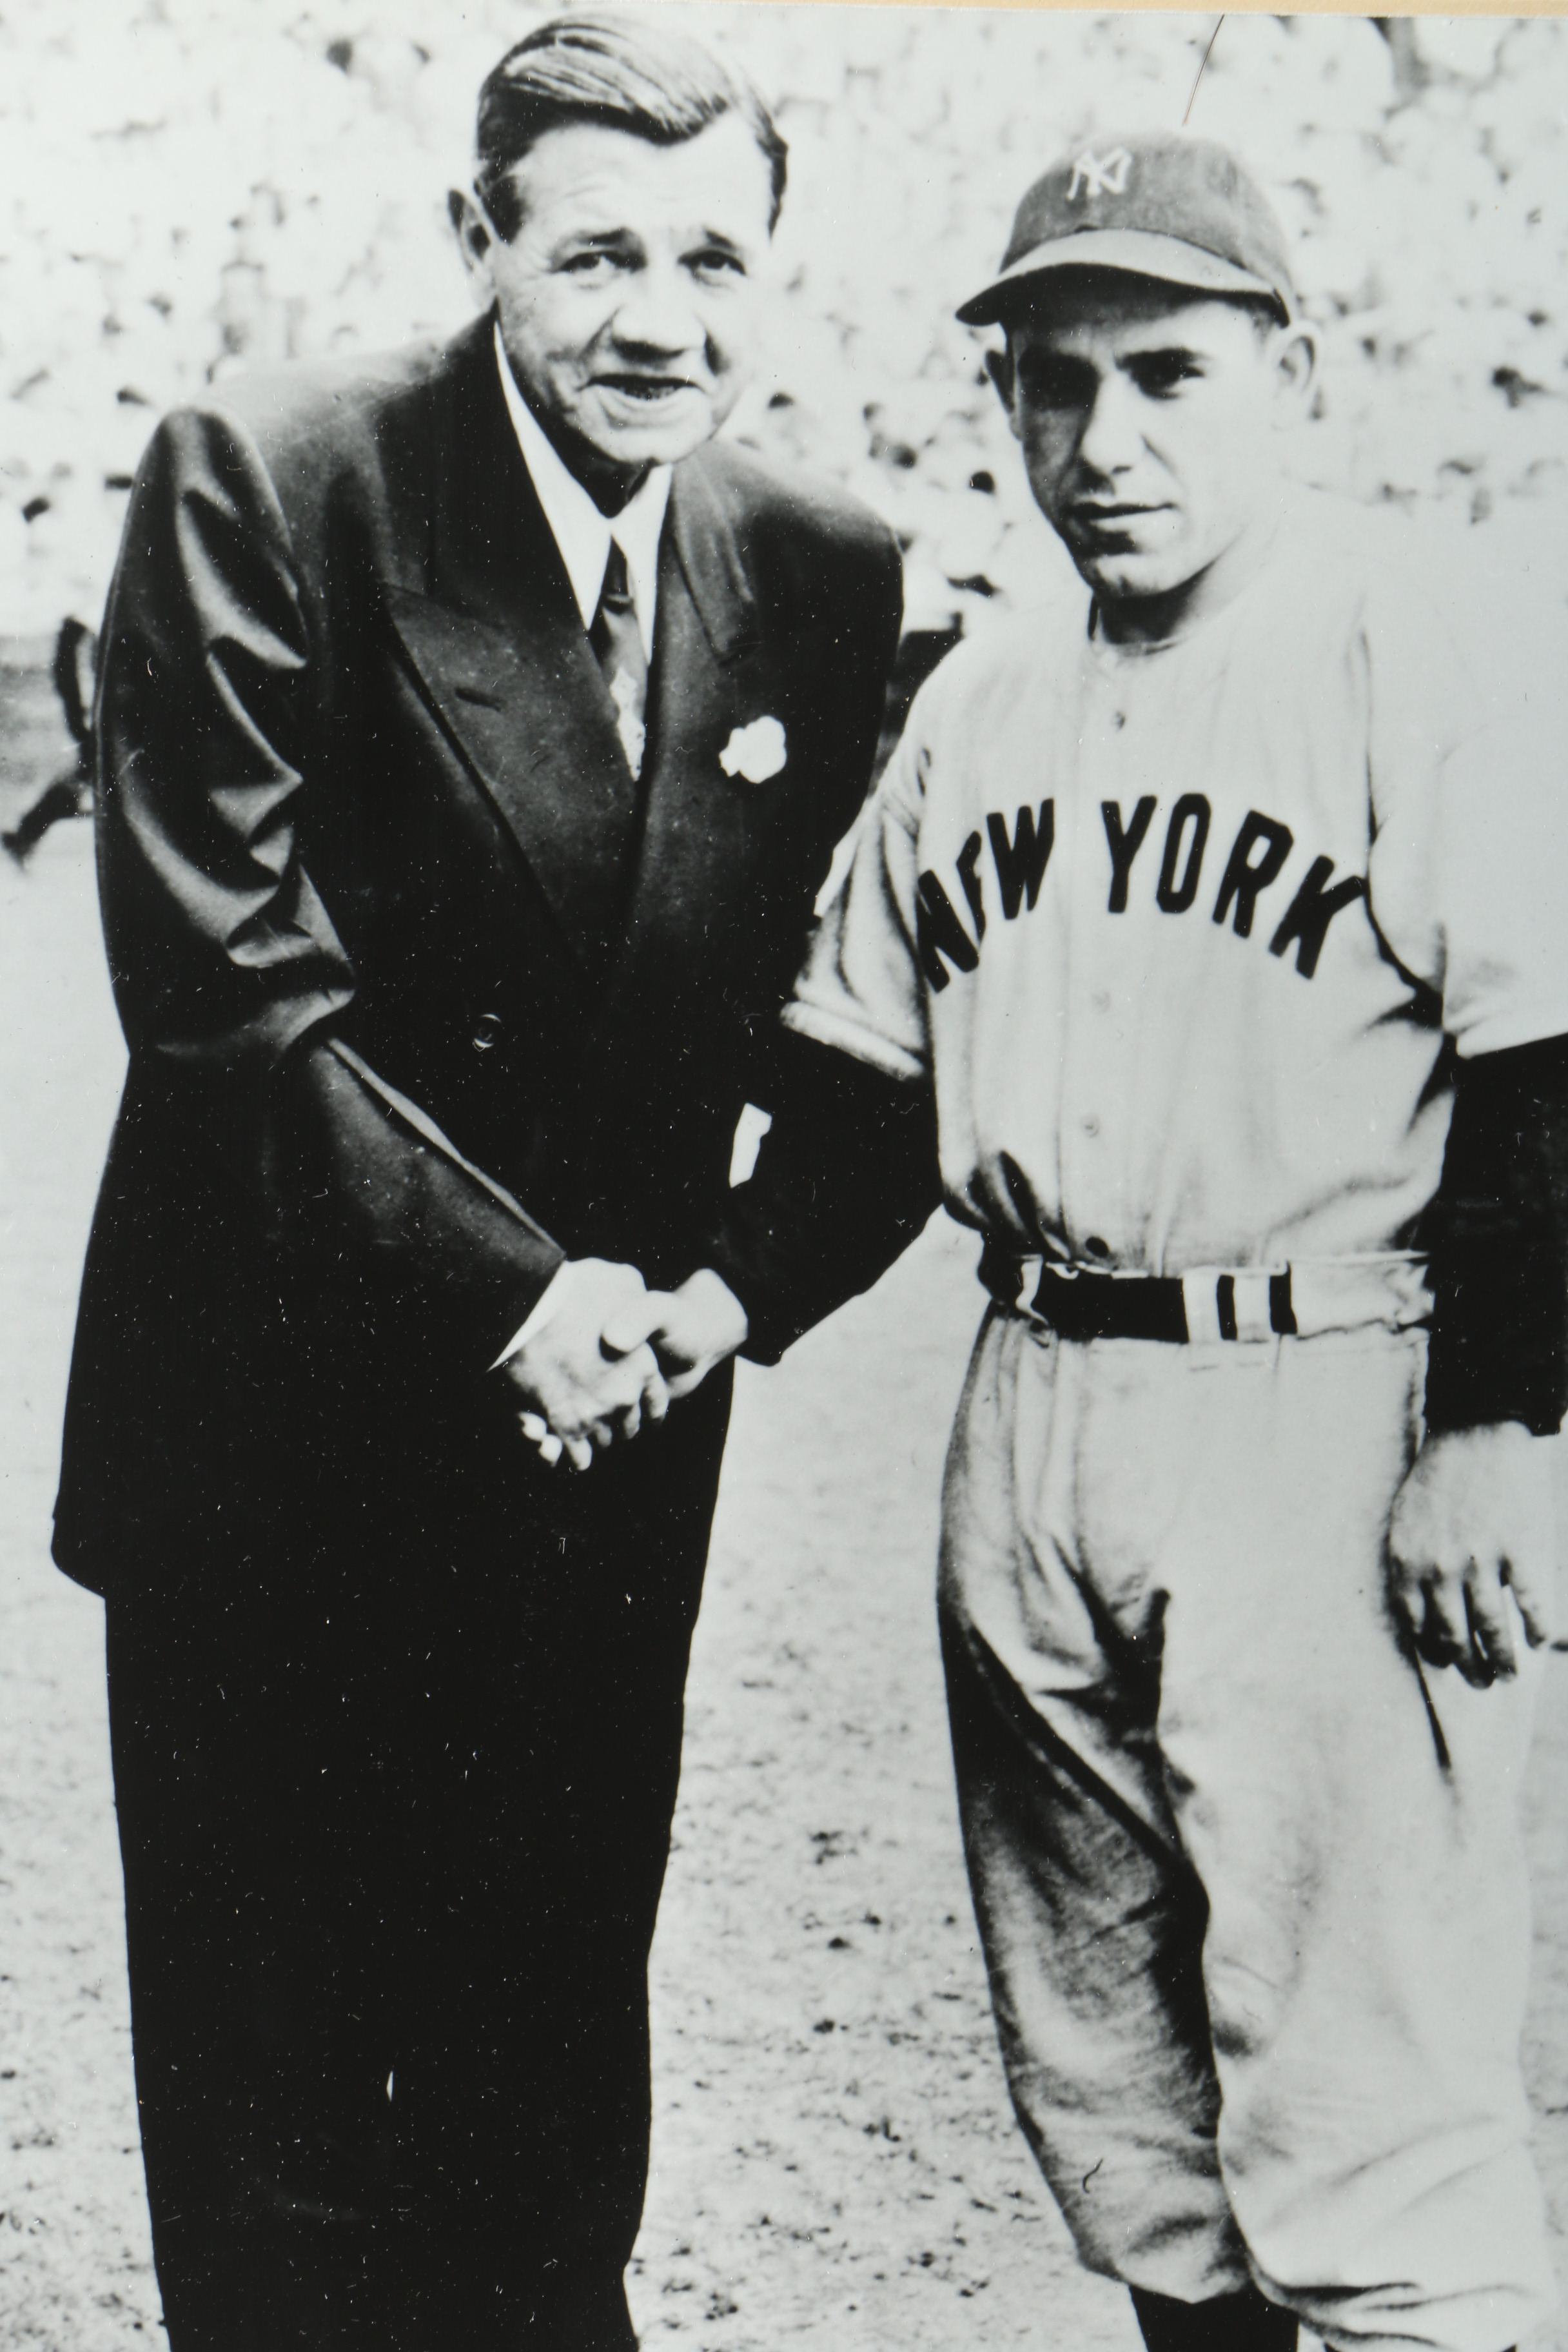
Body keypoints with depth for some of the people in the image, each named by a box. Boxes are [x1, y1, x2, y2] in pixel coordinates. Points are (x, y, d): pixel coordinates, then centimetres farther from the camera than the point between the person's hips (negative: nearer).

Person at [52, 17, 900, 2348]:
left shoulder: (826, 573, 0)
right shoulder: (264, 483, -13)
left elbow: (817, 1012, 8)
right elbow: (218, 977, -17)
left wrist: (713, 1289, -6)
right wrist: (496, 1281, -18)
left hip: (602, 1419, 4)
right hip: (285, 1430, -3)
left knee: (557, 2081, 17)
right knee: (280, 2097, 9)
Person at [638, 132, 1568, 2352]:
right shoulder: (972, 705, 14)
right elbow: (876, 1089, 18)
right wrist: (722, 1304, 5)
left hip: (1325, 1420, -7)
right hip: (1031, 1419, 7)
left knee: (1353, 2092, -4)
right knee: (1101, 2078, 17)